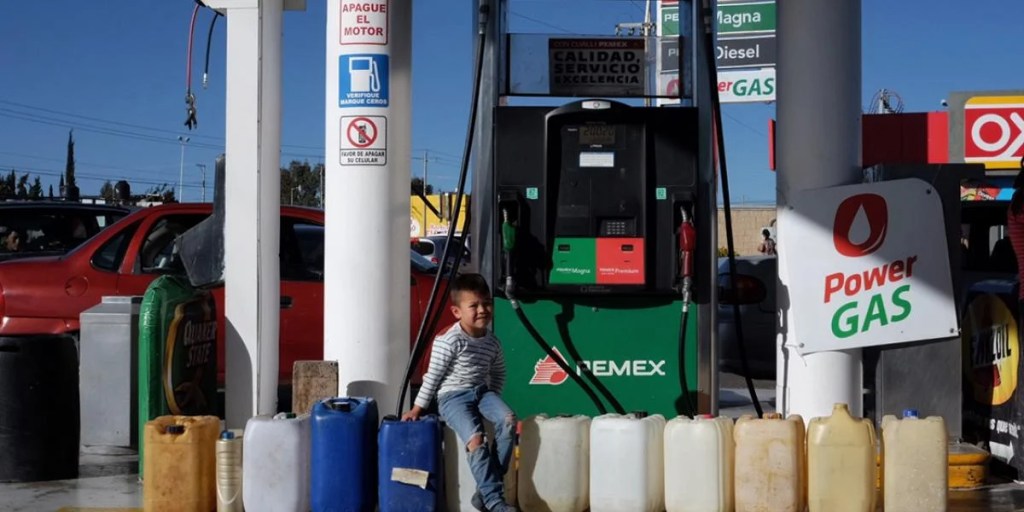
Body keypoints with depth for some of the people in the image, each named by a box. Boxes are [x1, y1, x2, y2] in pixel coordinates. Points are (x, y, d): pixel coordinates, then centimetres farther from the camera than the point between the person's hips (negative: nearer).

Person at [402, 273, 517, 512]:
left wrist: (493, 398, 12)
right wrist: (418, 408, -6)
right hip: (453, 396, -6)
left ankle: (486, 489, -17)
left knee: (508, 420, -23)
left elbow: (498, 373, 23)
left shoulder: (492, 342, 6)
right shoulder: (449, 340, -13)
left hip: (481, 392, 6)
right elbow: (433, 375, -8)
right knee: (476, 439, -28)